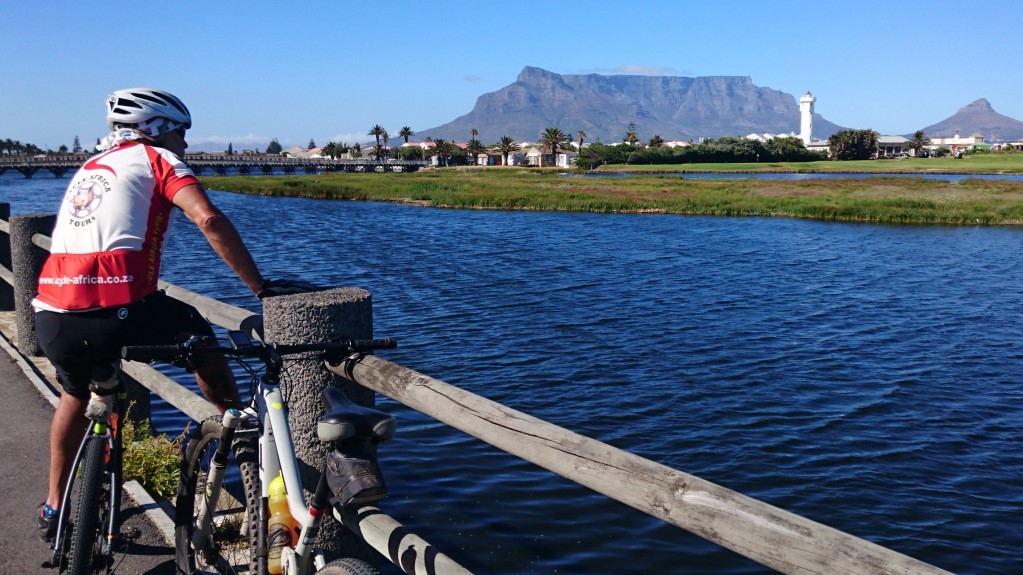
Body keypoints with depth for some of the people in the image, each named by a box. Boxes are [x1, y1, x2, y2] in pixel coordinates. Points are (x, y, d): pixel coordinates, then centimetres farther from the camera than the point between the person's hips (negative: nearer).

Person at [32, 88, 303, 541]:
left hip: (51, 316, 7)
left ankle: (53, 511, 42)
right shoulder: (155, 158, 8)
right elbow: (208, 218, -9)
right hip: (115, 311, -7)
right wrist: (259, 286, -6)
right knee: (200, 335, 22)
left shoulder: (89, 167, 29)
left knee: (76, 395, 33)